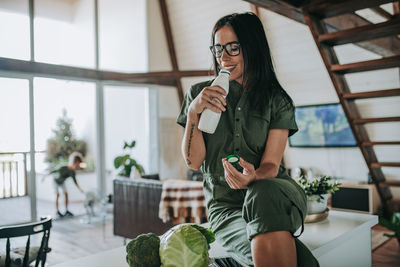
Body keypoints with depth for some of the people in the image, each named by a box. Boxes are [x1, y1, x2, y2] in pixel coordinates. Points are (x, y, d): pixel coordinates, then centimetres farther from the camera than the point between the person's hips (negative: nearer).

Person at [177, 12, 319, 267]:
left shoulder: (278, 101, 4)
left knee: (262, 195, -39)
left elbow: (271, 165, -4)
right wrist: (193, 112, -16)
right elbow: (194, 162, -2)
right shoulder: (199, 94, 5)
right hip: (225, 205, -1)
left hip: (271, 194, 2)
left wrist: (253, 178, -28)